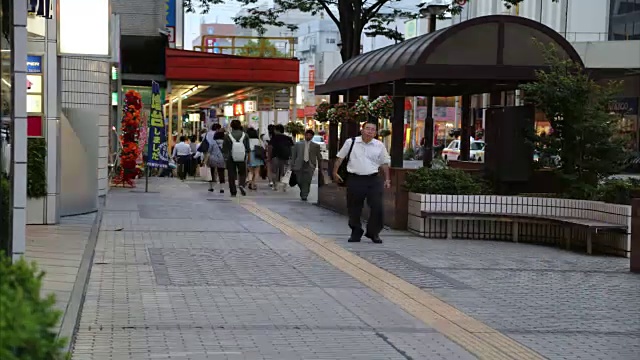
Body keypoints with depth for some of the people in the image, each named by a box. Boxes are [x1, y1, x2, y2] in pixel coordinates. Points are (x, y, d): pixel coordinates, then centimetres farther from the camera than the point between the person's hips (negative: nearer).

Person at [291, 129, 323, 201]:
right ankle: (303, 192, 30)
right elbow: (293, 156, 10)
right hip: (299, 165, 1)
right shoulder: (298, 144, 10)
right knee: (300, 181, 2)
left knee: (307, 181, -12)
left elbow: (319, 157, 11)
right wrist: (292, 166, 4)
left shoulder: (315, 146, 8)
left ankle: (304, 196, -4)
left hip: (309, 166, -1)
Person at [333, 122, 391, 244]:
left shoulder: (379, 146, 6)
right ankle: (356, 233, 21)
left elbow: (384, 163, 14)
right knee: (354, 208, 5)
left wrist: (387, 179, 11)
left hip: (374, 180, 1)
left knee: (377, 207, -4)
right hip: (355, 179, -1)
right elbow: (340, 158, 11)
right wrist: (335, 172, 10)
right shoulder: (350, 142, 2)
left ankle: (373, 233, 11)